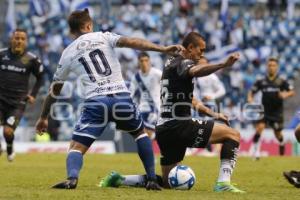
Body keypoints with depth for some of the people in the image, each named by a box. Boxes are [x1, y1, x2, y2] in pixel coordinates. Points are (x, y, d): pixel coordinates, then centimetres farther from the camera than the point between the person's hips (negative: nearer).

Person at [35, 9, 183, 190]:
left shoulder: (68, 54, 17)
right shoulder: (103, 37, 13)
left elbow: (54, 90, 24)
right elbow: (132, 43, -4)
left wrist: (44, 117, 34)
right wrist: (163, 49, -9)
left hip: (95, 101, -1)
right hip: (122, 96, 1)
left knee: (77, 147, 2)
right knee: (140, 133, 27)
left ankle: (72, 178, -30)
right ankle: (152, 179, 18)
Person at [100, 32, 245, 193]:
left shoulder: (171, 63, 23)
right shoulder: (182, 63, -7)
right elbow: (195, 71, -34)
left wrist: (211, 113, 27)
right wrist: (224, 65, -51)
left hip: (164, 129, 10)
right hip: (178, 126, -10)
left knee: (167, 182, 19)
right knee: (233, 134, -6)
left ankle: (118, 180, 11)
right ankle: (223, 183, -19)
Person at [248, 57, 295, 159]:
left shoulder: (281, 82, -1)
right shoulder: (261, 82, 2)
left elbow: (292, 92, -2)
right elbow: (251, 92, 9)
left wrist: (286, 95, -24)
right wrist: (250, 99, -12)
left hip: (277, 112, 0)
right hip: (264, 111, 0)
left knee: (278, 133, 10)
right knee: (259, 127, -23)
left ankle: (282, 144, 46)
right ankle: (255, 151, -18)